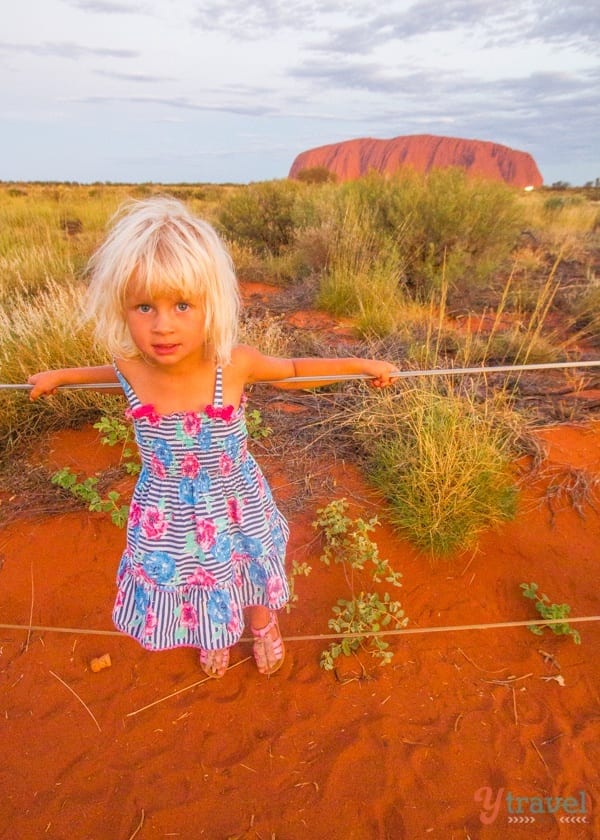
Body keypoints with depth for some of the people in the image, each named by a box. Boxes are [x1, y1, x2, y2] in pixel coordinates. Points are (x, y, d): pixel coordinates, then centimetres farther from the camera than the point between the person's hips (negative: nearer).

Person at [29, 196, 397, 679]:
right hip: (168, 519, 2)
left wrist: (361, 364, -4)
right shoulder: (131, 369, -23)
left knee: (252, 566, 26)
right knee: (188, 572, 27)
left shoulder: (234, 364, -29)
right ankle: (214, 634, 63)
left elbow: (292, 370, -8)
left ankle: (263, 624, 62)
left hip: (235, 508, -1)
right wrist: (60, 376, 16)